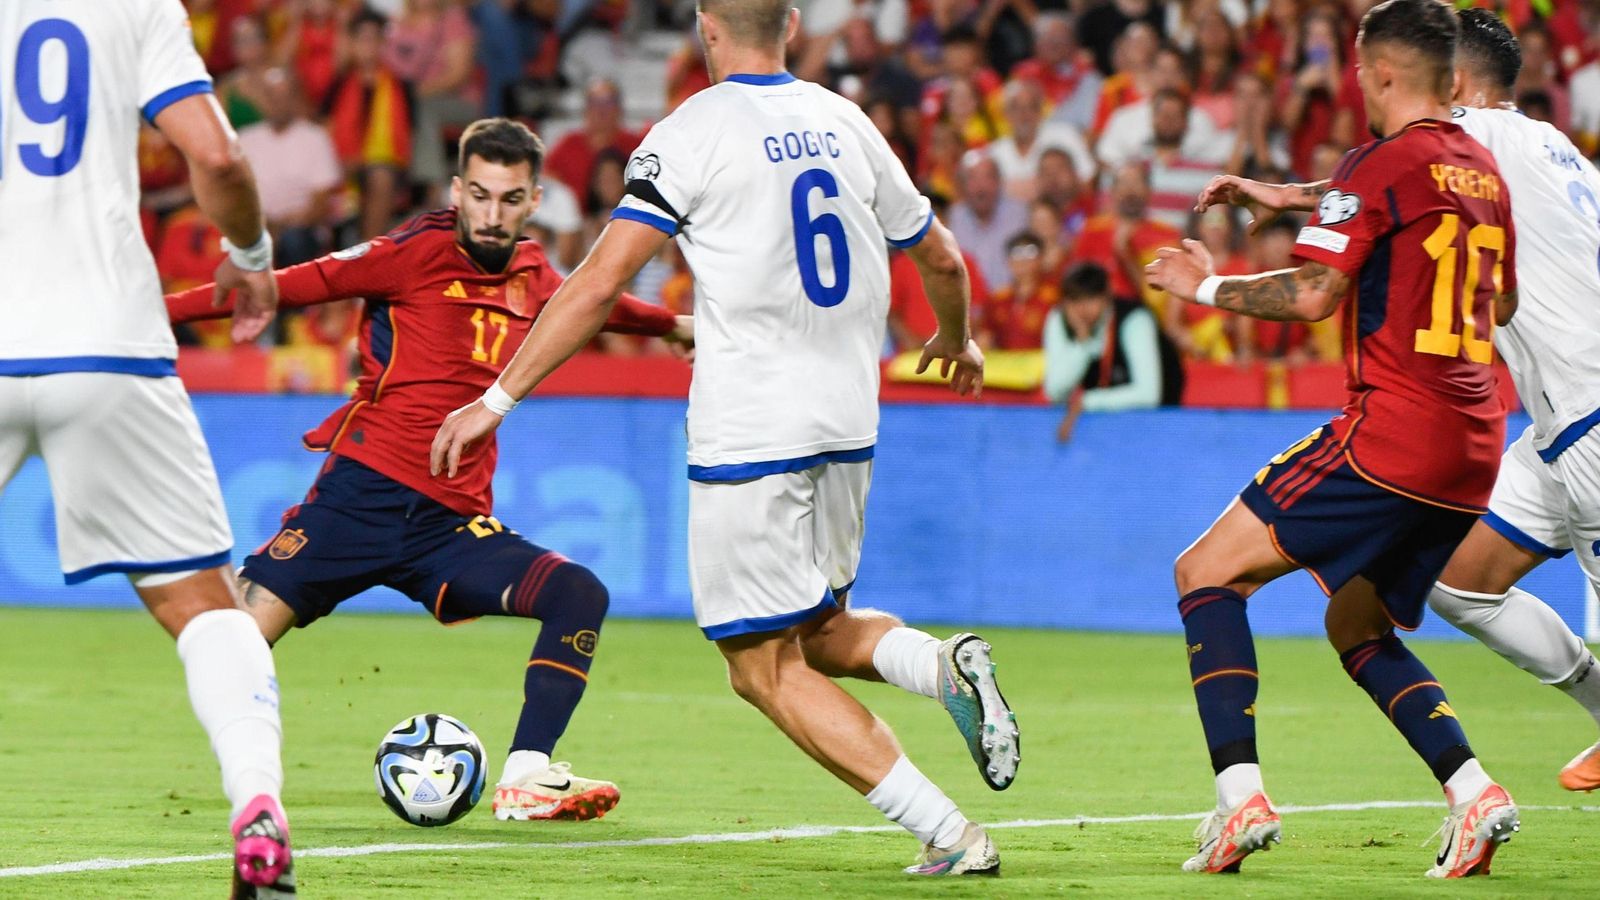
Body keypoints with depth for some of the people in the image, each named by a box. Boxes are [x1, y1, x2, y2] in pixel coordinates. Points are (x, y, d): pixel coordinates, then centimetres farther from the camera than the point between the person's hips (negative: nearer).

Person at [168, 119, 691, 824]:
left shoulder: (533, 277, 13)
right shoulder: (420, 252, -5)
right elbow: (297, 284, -5)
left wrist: (679, 326, 52)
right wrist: (163, 309, -8)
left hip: (454, 521, 5)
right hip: (365, 493, -5)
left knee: (580, 594, -16)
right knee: (247, 626, -17)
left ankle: (525, 780, -18)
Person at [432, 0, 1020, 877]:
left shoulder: (691, 133, -8)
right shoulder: (845, 123, 9)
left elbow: (598, 283, -14)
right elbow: (940, 258, 20)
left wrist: (498, 398, -10)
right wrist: (956, 341, 41)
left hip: (748, 434, -6)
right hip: (847, 425, 6)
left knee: (766, 667, 1)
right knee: (818, 634, 23)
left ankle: (950, 834, -8)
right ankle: (943, 663, -8)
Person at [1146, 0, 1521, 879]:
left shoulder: (1382, 164, -8)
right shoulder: (1484, 172, 16)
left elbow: (1313, 293, -16)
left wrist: (1205, 287, -2)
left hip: (1393, 427, -8)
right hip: (1475, 444, 8)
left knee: (1207, 572, -2)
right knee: (1357, 626, 22)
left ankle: (1241, 796, -15)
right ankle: (1472, 791, 3)